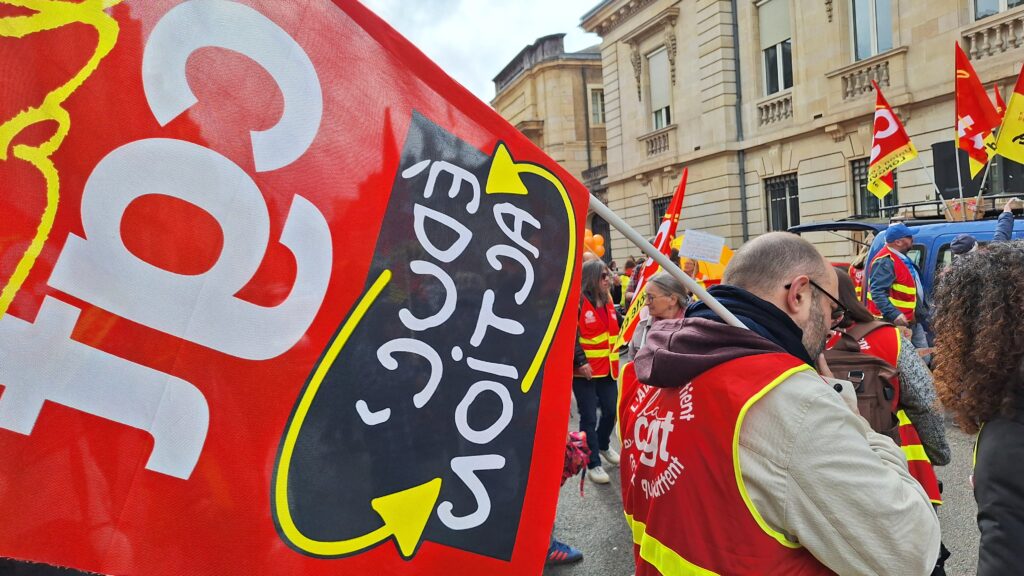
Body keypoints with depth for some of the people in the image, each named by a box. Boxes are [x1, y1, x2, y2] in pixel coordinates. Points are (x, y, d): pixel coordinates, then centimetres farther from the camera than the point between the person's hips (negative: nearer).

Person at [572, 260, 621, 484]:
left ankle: (603, 446, 41)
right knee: (589, 417, 0)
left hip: (607, 368, 7)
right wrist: (580, 361, -21)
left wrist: (615, 355, 15)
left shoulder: (607, 300, 11)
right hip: (584, 371, -7)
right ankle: (593, 464, 11)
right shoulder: (579, 302, -14)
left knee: (611, 411, 14)